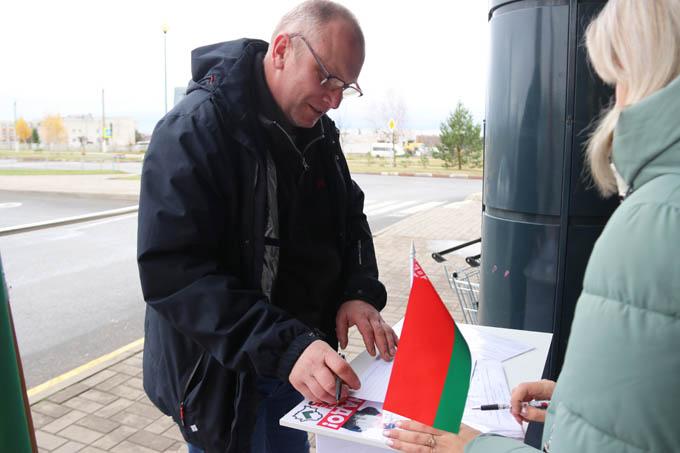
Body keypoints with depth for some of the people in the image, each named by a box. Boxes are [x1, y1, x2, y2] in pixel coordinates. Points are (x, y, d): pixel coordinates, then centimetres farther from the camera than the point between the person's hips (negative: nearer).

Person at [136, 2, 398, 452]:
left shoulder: (319, 132, 2)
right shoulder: (195, 128, -21)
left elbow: (350, 219, 10)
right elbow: (173, 272, -27)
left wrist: (361, 292, -10)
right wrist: (283, 346, -34)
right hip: (221, 375, -6)